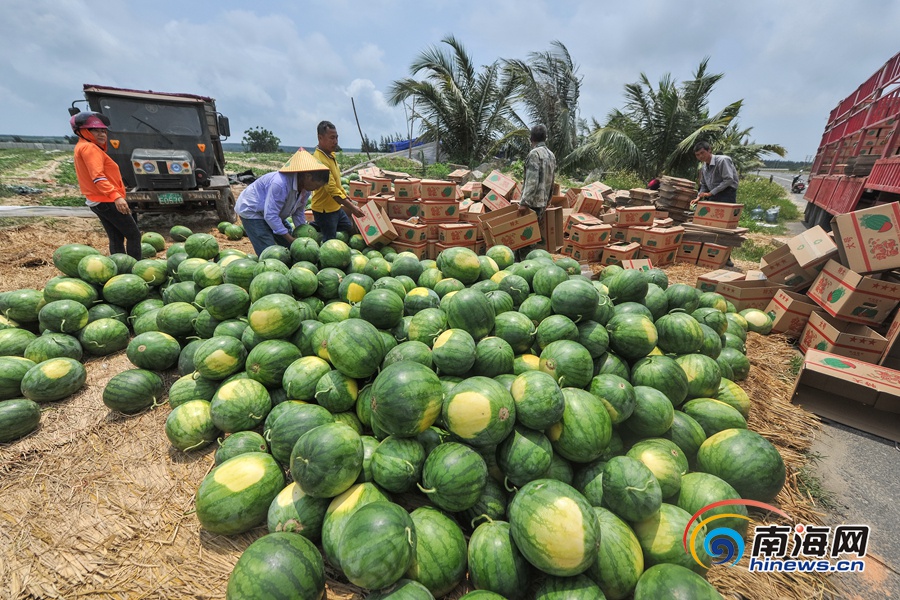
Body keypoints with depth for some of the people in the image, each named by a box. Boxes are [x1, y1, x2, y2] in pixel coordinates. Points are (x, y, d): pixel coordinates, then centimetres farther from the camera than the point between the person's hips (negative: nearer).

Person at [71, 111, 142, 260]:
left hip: (97, 201, 10)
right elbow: (98, 177, -27)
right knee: (134, 235, -8)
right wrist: (116, 196, -35)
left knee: (116, 239, 10)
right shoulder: (89, 148, -12)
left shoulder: (81, 147, 20)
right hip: (107, 201, -10)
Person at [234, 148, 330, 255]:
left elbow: (298, 213, 0)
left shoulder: (306, 187, -11)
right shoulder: (281, 184, -37)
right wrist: (291, 239, -31)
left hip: (275, 214, 8)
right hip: (251, 211, -8)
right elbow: (270, 215, -34)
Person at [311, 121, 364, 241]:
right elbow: (332, 190, -27)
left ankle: (316, 226, 26)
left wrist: (347, 198, 18)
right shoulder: (319, 160, -23)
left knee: (350, 230, 22)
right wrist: (352, 207, -28)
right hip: (324, 211, -9)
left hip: (336, 207, 9)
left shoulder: (331, 155, 6)